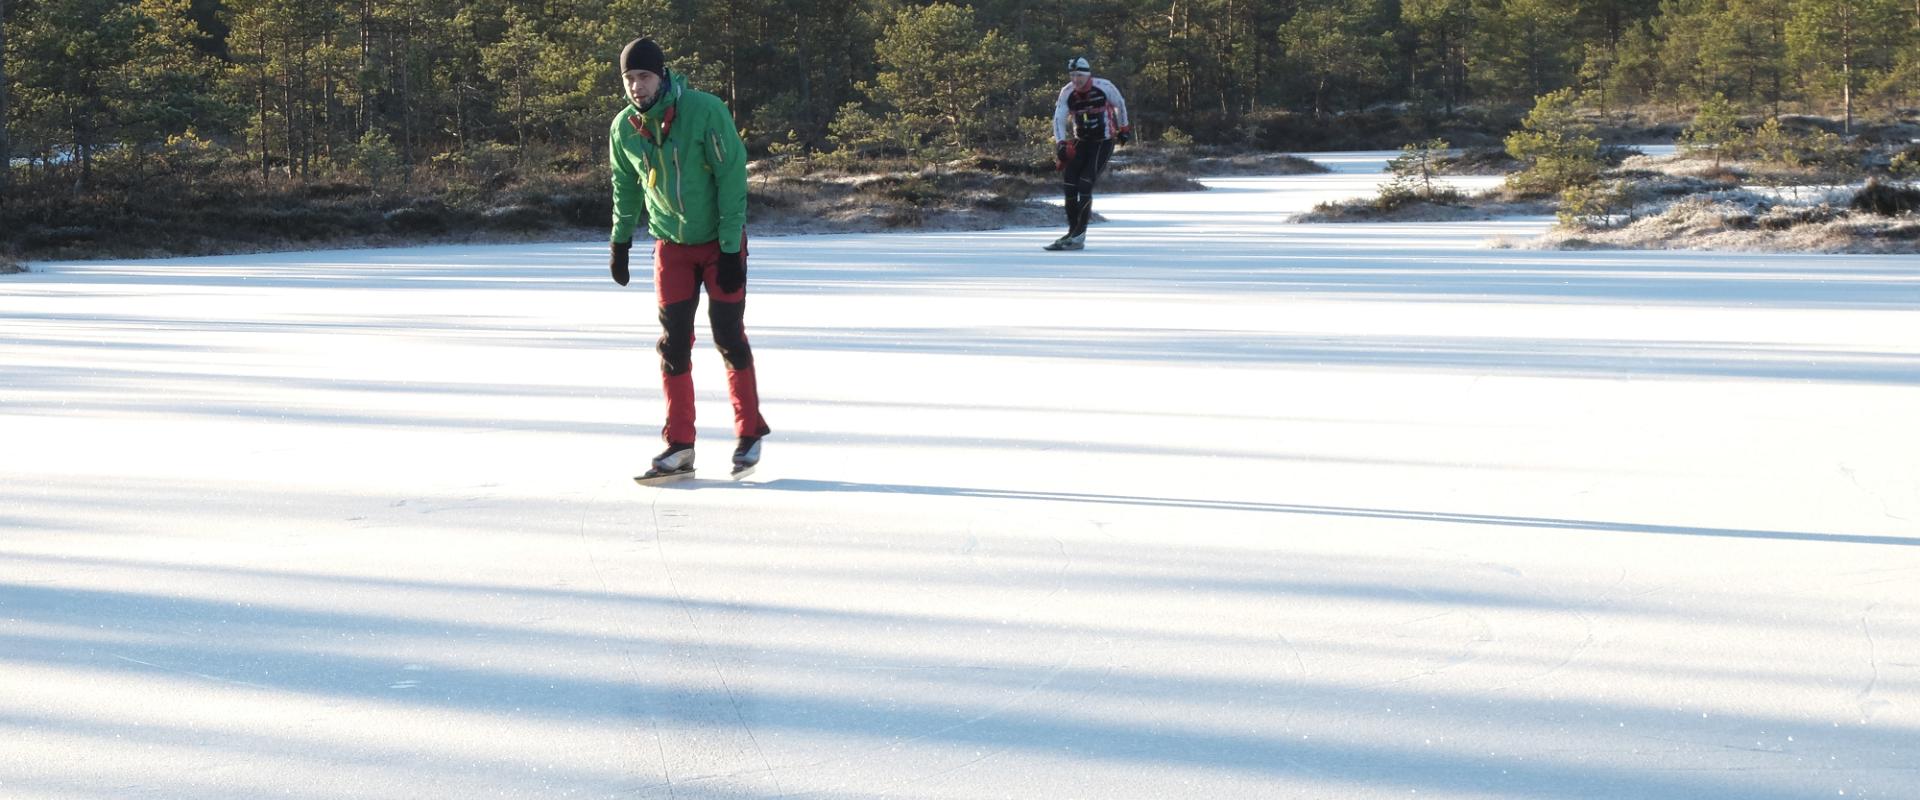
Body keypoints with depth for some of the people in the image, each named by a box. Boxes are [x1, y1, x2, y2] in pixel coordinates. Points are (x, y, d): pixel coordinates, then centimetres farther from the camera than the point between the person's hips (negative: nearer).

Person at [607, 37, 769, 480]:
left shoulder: (706, 111, -21)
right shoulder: (624, 127, -6)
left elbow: (732, 177, -19)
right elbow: (625, 186, 11)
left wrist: (731, 248, -21)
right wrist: (620, 241, 9)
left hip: (720, 243, -4)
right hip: (671, 245, 4)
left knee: (728, 336, -3)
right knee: (673, 342, 0)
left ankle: (750, 433, 13)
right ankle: (679, 446, 6)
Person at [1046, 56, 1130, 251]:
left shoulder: (1104, 87, -15)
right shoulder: (1067, 93, -7)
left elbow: (1119, 103, 3)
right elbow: (1059, 118, -10)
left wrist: (1124, 127, 14)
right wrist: (1061, 144, -24)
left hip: (1103, 143, -5)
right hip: (1081, 141, 5)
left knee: (1085, 185, -16)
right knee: (1069, 182, -6)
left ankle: (1079, 236, -14)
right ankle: (1073, 230, 6)